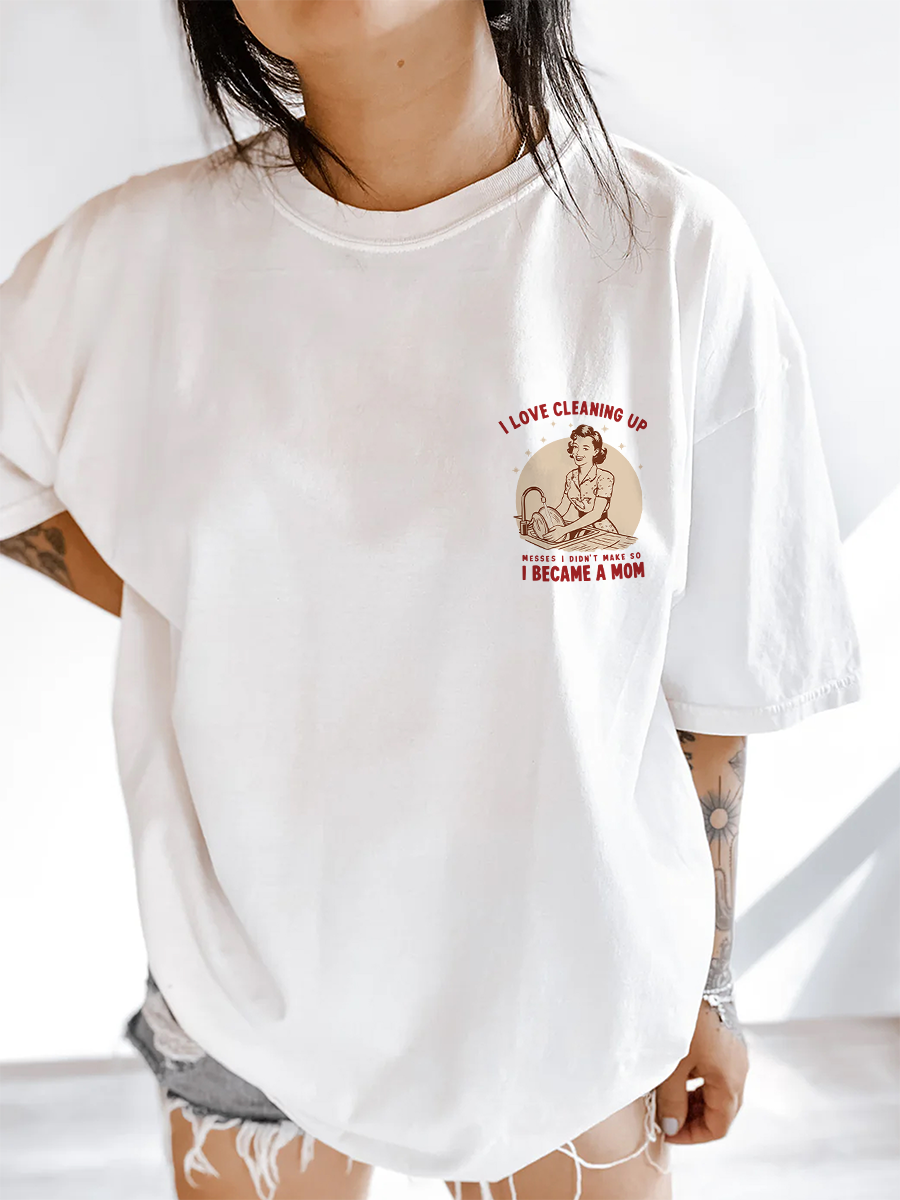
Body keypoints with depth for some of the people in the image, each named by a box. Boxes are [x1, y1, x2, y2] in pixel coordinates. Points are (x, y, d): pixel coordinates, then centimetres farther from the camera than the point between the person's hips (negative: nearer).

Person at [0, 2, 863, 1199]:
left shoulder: (673, 251, -14)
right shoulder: (138, 255, -10)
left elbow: (716, 682, -7)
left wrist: (706, 984, 2)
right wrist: (206, 629, -3)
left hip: (566, 977, -1)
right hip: (252, 973, 2)